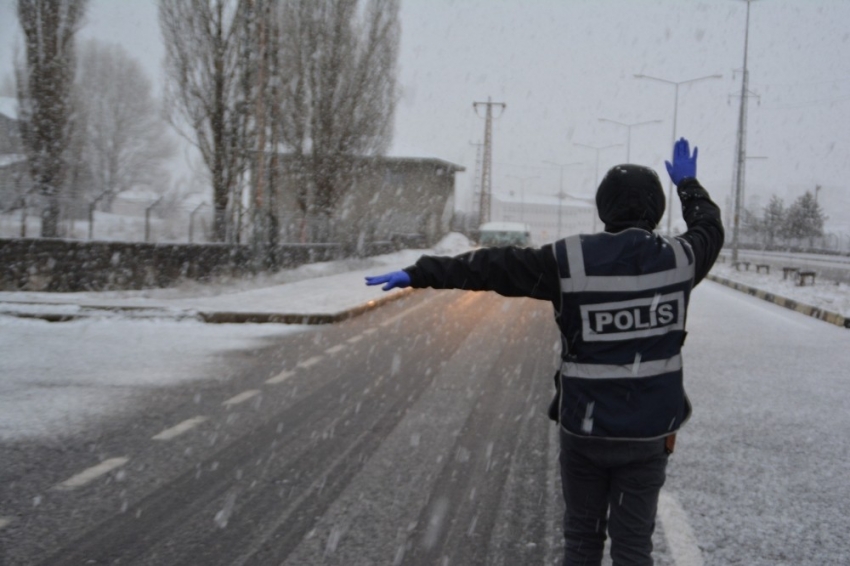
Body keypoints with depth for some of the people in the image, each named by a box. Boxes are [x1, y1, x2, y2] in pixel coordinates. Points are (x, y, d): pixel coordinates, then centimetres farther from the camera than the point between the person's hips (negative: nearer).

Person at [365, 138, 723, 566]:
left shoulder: (572, 259, -11)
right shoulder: (678, 257, -4)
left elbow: (494, 266, -7)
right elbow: (710, 227, 19)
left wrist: (419, 273, 0)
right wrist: (688, 184, 37)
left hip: (584, 426, -1)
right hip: (649, 429, 1)